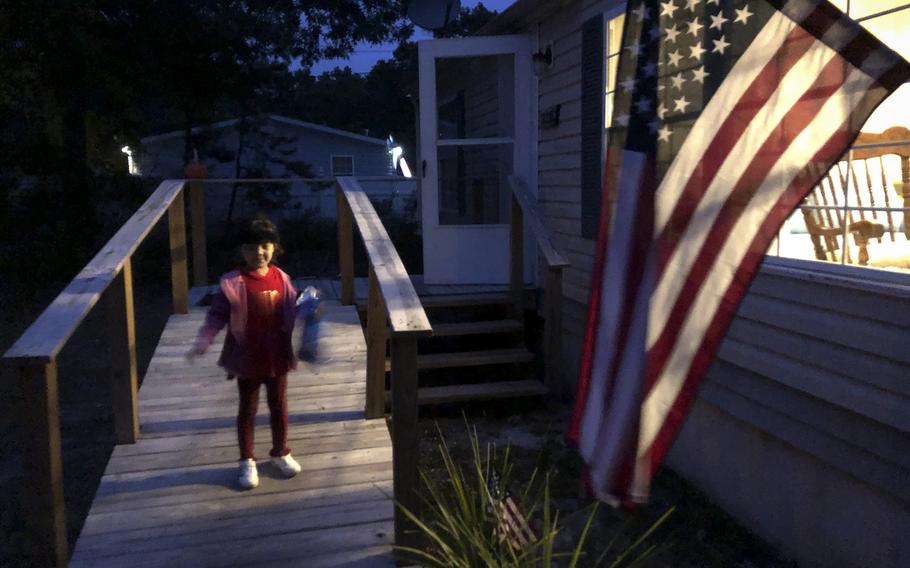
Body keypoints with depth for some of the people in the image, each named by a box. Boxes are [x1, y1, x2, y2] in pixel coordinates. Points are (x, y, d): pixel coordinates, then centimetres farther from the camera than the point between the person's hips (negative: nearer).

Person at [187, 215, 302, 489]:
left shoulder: (281, 279, -2)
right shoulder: (233, 283, -13)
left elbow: (293, 311, 10)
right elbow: (217, 315, -13)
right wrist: (203, 340, -24)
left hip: (277, 357, 3)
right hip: (247, 359, -3)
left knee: (279, 406, 17)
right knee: (247, 410, 13)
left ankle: (281, 453, 37)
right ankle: (247, 461, 28)